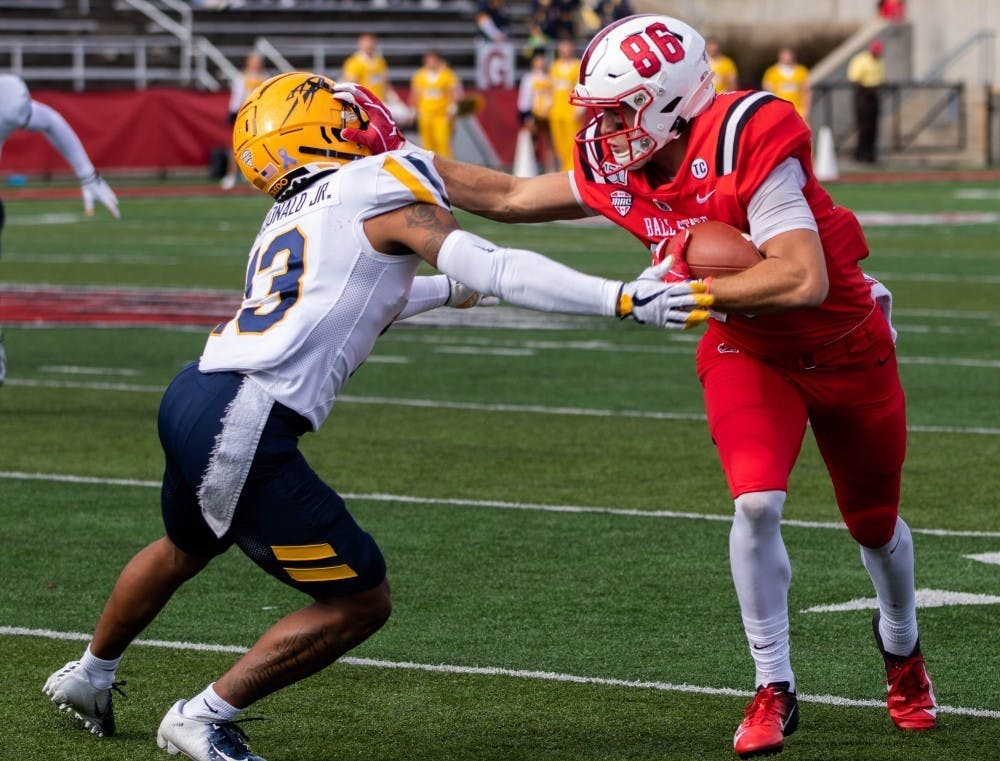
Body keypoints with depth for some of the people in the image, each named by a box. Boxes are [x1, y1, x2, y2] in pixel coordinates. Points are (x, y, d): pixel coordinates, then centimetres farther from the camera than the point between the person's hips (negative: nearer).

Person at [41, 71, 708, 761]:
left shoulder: (286, 219, 21)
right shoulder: (383, 191, -4)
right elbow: (494, 271, -14)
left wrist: (444, 289, 41)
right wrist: (625, 300, -18)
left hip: (193, 397, 9)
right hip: (243, 427, -9)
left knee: (185, 549, 38)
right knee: (360, 601, 3)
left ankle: (90, 677, 59)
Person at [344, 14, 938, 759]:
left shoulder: (745, 146, -36)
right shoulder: (617, 169, -14)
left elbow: (805, 280, -41)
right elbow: (510, 197, -2)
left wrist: (682, 293, -37)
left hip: (845, 347, -3)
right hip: (748, 352, 4)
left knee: (874, 523, 16)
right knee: (757, 504, -20)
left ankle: (901, 645, 48)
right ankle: (775, 691, -4)